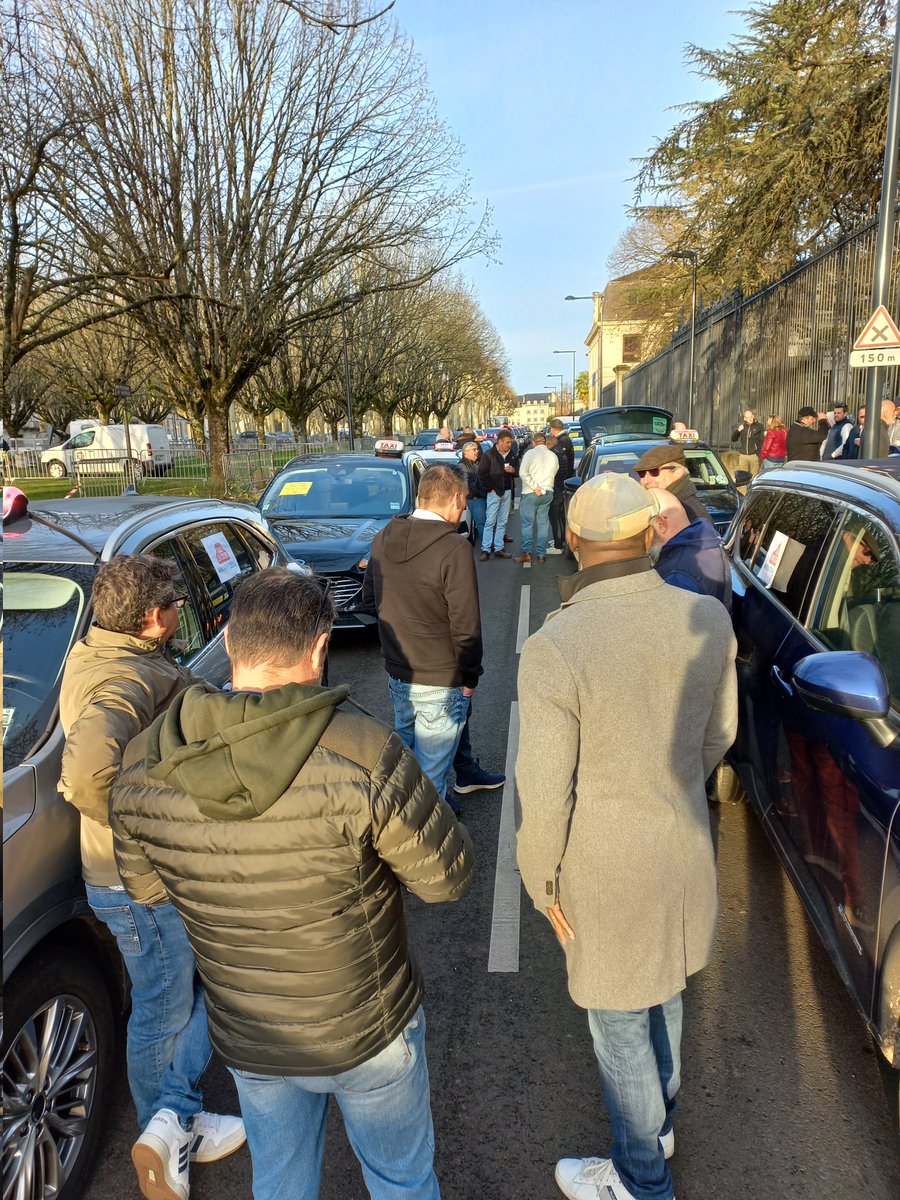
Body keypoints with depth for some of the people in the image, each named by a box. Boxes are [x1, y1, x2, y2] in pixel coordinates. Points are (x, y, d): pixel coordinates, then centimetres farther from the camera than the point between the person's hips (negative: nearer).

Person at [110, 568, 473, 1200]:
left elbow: (142, 882, 0)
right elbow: (448, 876, -19)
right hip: (369, 1031, -3)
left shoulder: (144, 768, -17)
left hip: (248, 1043, 4)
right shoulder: (364, 753, -32)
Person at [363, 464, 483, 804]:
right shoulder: (454, 549, -22)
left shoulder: (383, 539, -1)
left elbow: (368, 597, 12)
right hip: (440, 683, -7)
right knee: (431, 769, 7)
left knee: (403, 748, 26)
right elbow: (466, 627, -19)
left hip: (396, 673, 7)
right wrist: (470, 677, -5)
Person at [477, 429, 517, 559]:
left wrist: (513, 470, -4)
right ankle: (485, 549, -4)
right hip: (494, 492, -5)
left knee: (502, 522, 8)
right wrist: (490, 488, -11)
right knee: (490, 521, -5)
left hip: (507, 492, 5)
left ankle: (498, 548, 12)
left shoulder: (512, 455, 10)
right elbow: (482, 473, -8)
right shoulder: (489, 455, -6)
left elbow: (517, 473, 18)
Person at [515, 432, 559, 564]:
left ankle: (526, 553, -1)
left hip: (530, 493, -4)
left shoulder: (530, 453, -7)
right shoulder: (553, 456, 8)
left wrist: (535, 487, -14)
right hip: (547, 493, 4)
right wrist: (543, 487, 12)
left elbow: (523, 473, -16)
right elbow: (554, 474, 9)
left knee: (527, 523, 1)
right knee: (543, 523, 8)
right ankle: (541, 554, 10)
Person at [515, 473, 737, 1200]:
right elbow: (718, 732, 3)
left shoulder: (553, 649, -28)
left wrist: (542, 883, -4)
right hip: (686, 849, 6)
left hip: (607, 870, -6)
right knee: (663, 993, 29)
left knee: (620, 1026, 16)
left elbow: (545, 791, -21)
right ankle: (659, 1121, 54)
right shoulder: (708, 618, -12)